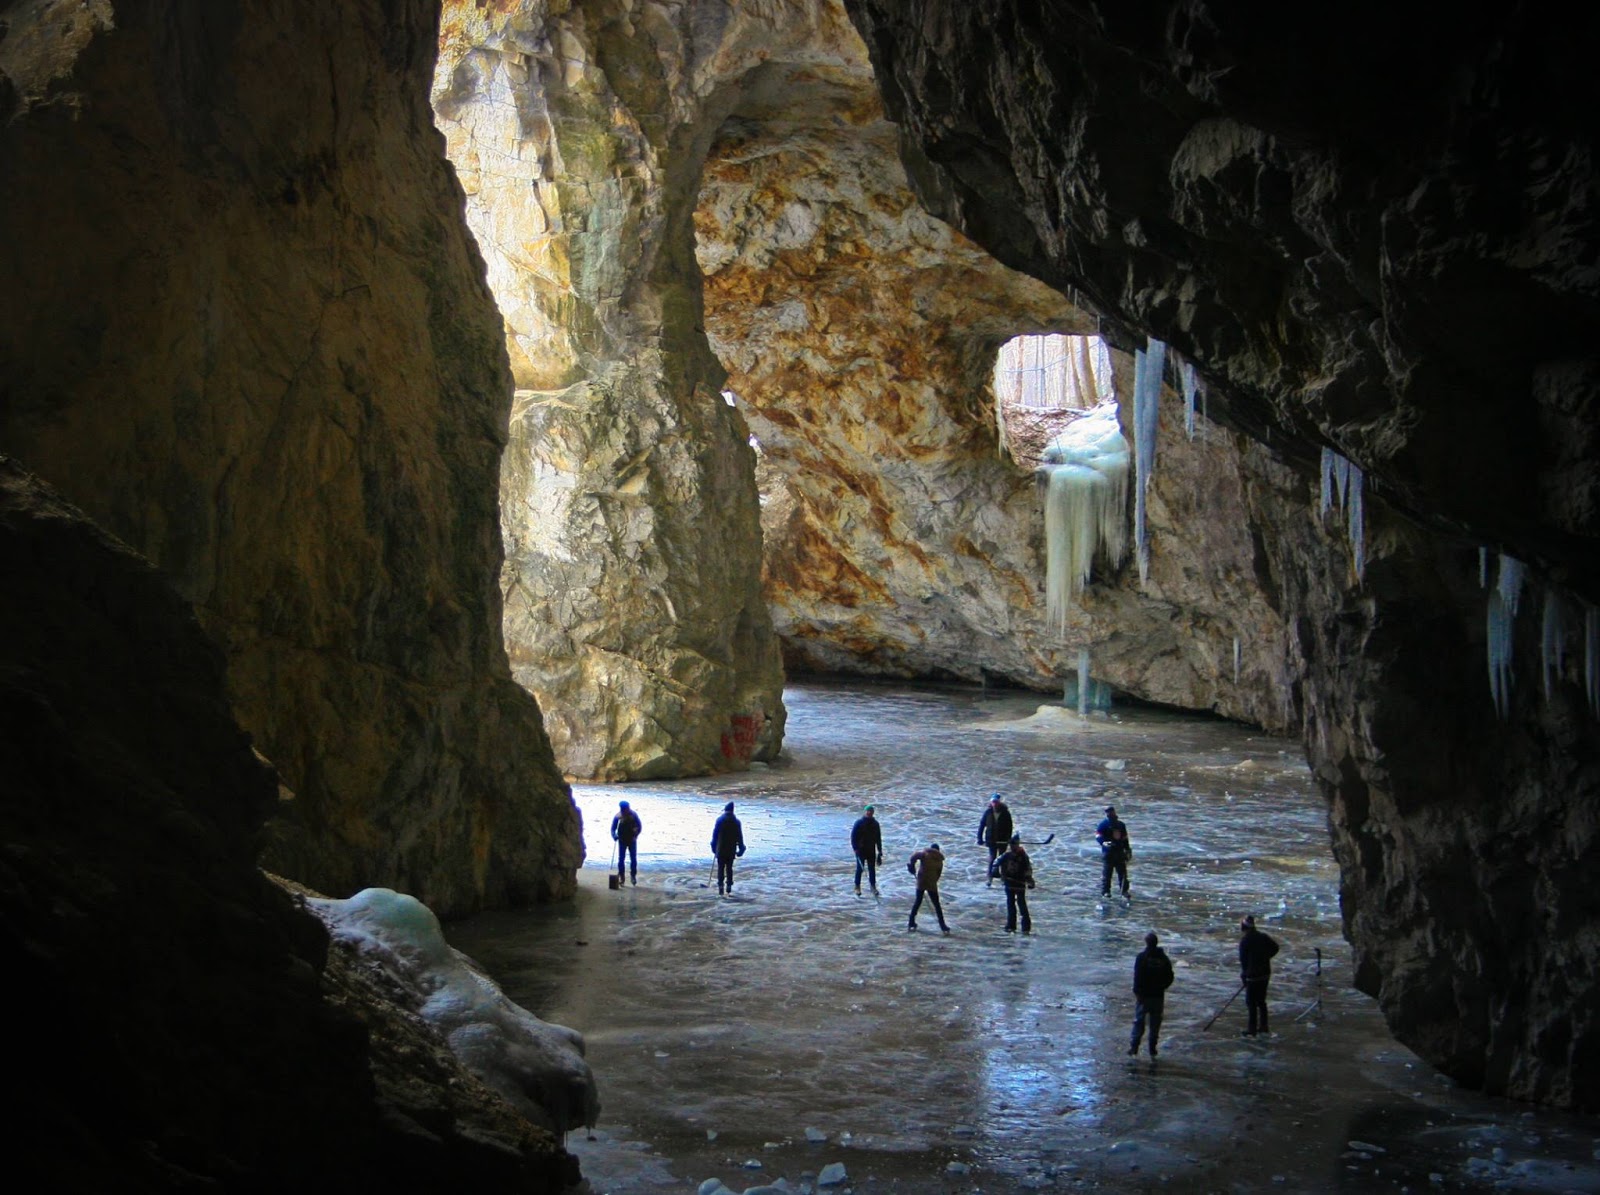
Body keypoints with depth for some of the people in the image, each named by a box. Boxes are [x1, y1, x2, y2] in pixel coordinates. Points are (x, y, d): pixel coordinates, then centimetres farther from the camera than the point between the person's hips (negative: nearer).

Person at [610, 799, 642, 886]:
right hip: (622, 840, 0)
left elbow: (639, 826, -1)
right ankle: (621, 877, 5)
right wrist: (614, 836, -26)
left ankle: (633, 876, 12)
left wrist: (635, 835, -11)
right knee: (621, 859, -1)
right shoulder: (618, 816, -11)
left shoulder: (633, 815, -10)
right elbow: (613, 828, -7)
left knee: (633, 859, 0)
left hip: (632, 840, 0)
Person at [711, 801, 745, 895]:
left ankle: (720, 886, -6)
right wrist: (741, 849, 10)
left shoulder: (720, 820, -4)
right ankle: (729, 887, 8)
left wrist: (714, 846, 6)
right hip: (731, 850, 2)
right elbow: (740, 836, 4)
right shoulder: (736, 822, 2)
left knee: (721, 868, 2)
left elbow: (715, 834, -3)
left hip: (721, 849, -2)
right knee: (729, 868, 10)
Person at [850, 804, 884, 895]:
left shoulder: (875, 824, 3)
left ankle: (873, 887, 13)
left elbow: (878, 838, 9)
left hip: (871, 850, 3)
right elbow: (853, 836, -8)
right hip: (860, 850, -3)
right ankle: (857, 887, 12)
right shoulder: (859, 823, -8)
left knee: (872, 869, 6)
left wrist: (879, 851, 7)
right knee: (859, 868, 2)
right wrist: (855, 848, -15)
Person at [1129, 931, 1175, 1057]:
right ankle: (1152, 1050, 11)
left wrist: (1137, 992, -9)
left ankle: (1134, 1046, 0)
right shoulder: (1164, 958, 2)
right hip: (1158, 996, 3)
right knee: (1155, 1023, 9)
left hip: (1144, 995, -3)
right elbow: (1169, 978, 5)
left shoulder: (1141, 957, -10)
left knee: (1139, 1021, 5)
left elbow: (1137, 977, -15)